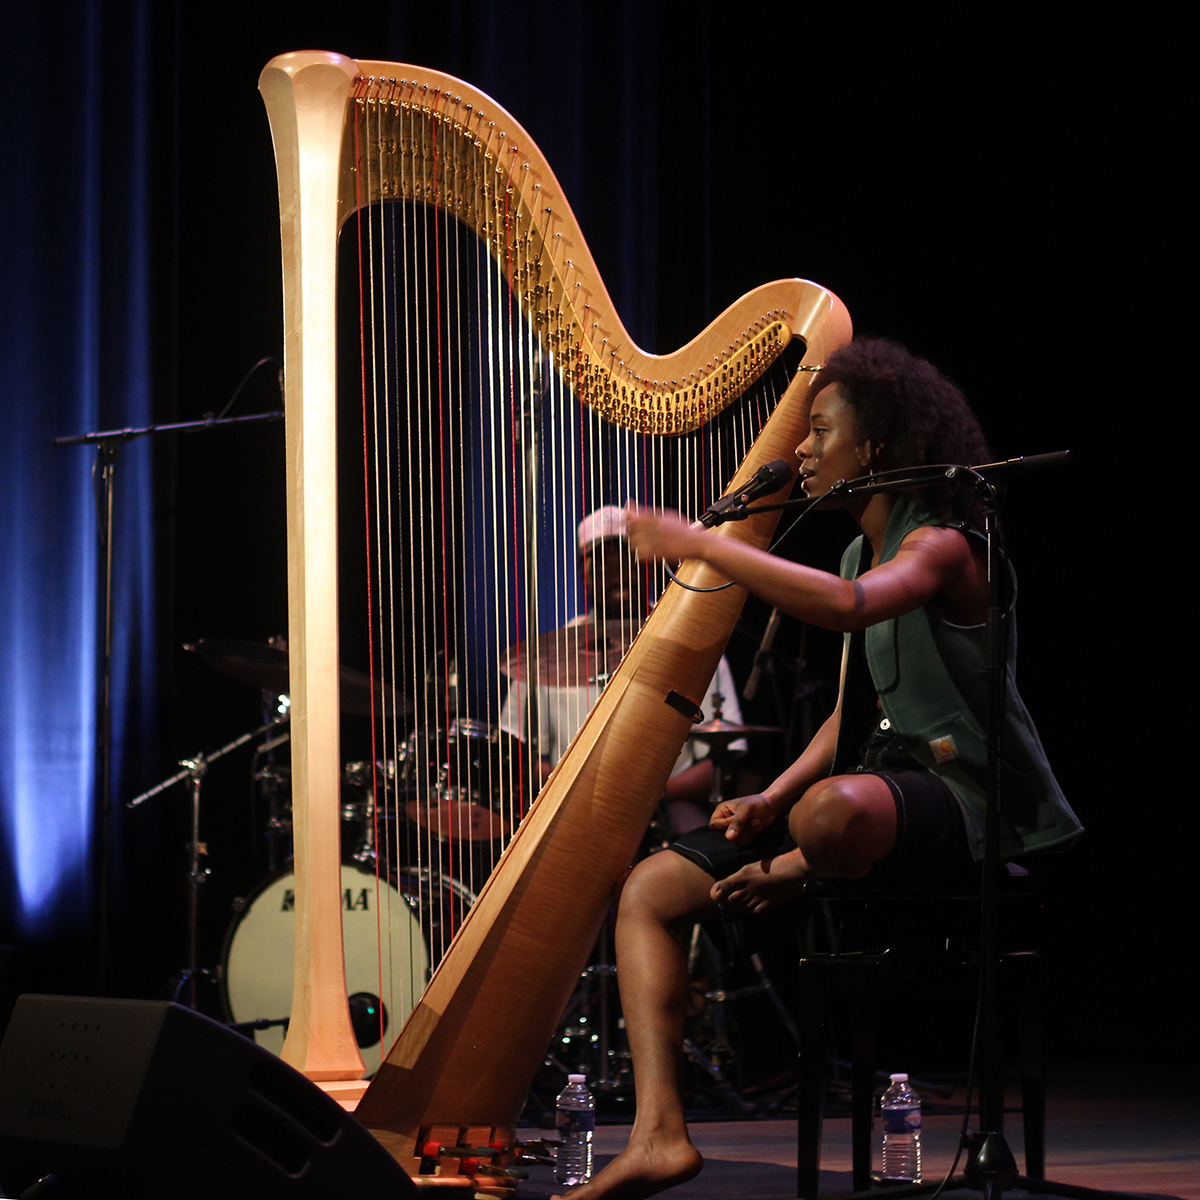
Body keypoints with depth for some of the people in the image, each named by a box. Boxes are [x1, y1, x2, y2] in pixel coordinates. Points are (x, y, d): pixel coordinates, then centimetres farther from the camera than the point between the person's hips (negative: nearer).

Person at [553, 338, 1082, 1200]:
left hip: (960, 800, -9)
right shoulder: (862, 552, 17)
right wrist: (773, 798, 2)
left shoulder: (942, 547, -12)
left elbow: (850, 606, -34)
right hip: (872, 785, 9)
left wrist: (703, 545, -29)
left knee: (833, 811, -46)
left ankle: (794, 878, -8)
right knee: (651, 889, -2)